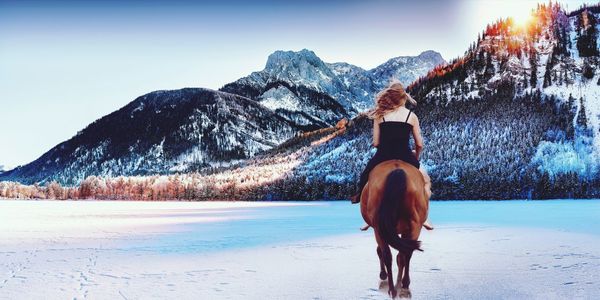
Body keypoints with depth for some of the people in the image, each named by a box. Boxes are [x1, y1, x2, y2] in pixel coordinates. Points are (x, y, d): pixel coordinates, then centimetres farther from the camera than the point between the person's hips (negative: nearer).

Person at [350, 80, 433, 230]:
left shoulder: (380, 115, 6)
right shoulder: (411, 116, 5)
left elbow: (375, 143, 3)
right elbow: (419, 145, 6)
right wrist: (416, 157, 26)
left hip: (382, 158, 0)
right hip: (405, 158, 0)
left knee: (365, 180, 28)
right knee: (426, 180, 26)